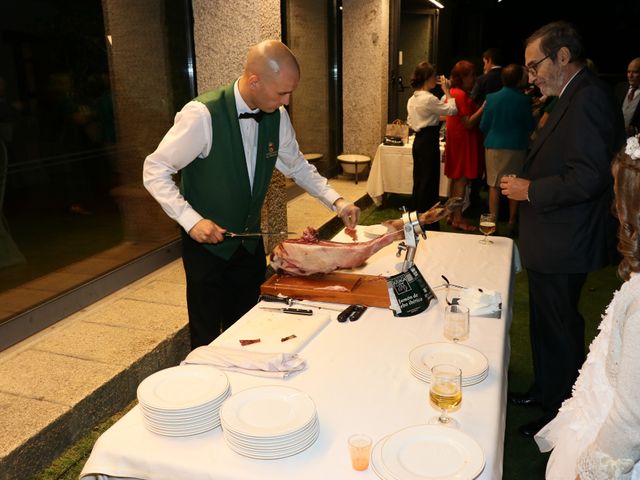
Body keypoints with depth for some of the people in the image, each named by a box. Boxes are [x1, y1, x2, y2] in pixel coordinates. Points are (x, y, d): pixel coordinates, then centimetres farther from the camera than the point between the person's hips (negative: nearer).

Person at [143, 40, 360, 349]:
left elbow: (297, 166, 10)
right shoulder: (202, 115, -23)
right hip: (207, 242, -5)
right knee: (208, 338, 9)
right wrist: (191, 219, -24)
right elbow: (155, 170, -15)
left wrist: (336, 201, -2)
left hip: (250, 240, 6)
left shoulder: (277, 116, -5)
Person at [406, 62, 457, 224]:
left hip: (418, 141, 9)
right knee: (430, 182, -2)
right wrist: (446, 91, -4)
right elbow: (452, 109, -14)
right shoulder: (429, 98, -17)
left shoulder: (412, 99, 11)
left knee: (419, 181, 15)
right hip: (429, 142, -9)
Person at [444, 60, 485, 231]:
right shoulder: (461, 95, -18)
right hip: (463, 141, -10)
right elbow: (468, 123, -21)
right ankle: (458, 219, 0)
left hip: (456, 139, 10)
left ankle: (453, 214, 22)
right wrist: (483, 108, -18)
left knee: (457, 179, 14)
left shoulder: (453, 92, 13)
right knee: (462, 179, -5)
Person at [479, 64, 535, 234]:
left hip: (494, 146, 1)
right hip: (516, 147, -1)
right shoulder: (523, 100, -8)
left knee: (494, 185, 7)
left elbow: (483, 126, 2)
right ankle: (512, 222, 16)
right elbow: (530, 126, 0)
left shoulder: (492, 98, -4)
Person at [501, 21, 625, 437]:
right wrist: (528, 185, 7)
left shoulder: (589, 97, -20)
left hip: (564, 246, -10)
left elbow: (589, 178, -27)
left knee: (559, 329, 5)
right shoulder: (575, 97, 12)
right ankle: (546, 391, 40)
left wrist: (530, 190, -17)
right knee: (547, 322, 21)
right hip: (553, 242, 10)